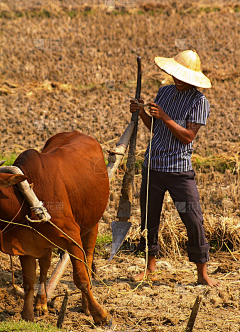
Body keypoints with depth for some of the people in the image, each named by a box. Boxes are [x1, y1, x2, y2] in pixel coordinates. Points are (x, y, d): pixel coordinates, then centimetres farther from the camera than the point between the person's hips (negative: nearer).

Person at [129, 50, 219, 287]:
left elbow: (188, 136, -16)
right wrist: (142, 114, -1)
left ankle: (202, 274, 2)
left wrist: (164, 117, -21)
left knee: (193, 220, -7)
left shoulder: (199, 102, -8)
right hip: (153, 166, 5)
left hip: (180, 171, -5)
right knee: (149, 217, 12)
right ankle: (151, 264, 28)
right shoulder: (164, 92, 9)